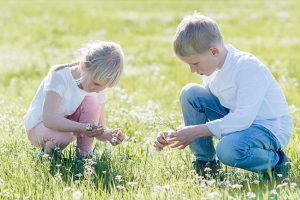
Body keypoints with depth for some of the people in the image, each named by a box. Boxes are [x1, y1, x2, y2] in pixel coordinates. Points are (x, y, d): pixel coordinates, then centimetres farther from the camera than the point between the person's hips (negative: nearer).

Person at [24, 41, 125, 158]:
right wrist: (82, 128, -50)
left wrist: (108, 135, -34)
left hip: (67, 125, 5)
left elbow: (98, 128, -9)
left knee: (92, 102, -22)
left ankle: (83, 154, -12)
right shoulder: (60, 76, -29)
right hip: (38, 126, -5)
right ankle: (48, 148, -2)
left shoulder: (98, 87, -12)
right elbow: (49, 119, -39)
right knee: (63, 136, -38)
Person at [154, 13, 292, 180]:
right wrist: (174, 135, -9)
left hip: (270, 128, -8)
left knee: (228, 150, -38)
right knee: (190, 93, -7)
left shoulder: (248, 67, -23)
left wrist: (197, 131, -30)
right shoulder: (212, 69, 2)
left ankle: (275, 161, -7)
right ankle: (205, 162, 1)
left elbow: (243, 119, -32)